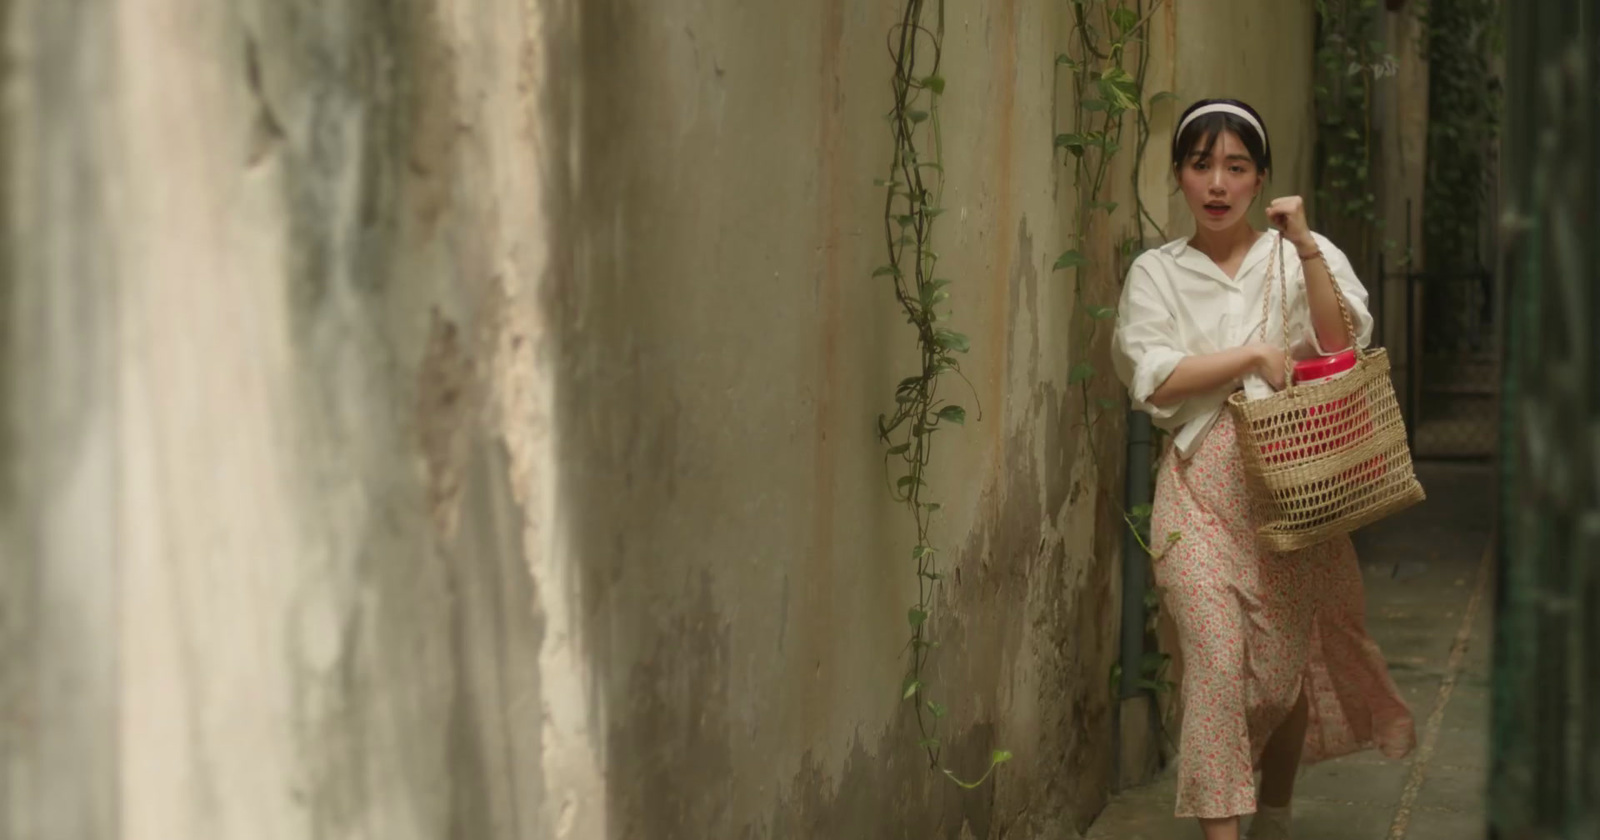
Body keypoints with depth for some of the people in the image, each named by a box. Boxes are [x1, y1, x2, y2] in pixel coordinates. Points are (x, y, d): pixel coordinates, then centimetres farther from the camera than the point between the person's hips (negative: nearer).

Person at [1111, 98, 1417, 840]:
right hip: (1204, 482, 0)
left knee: (1283, 668, 4)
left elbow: (1342, 348, -9)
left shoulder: (1302, 256, 7)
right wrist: (1255, 356, -13)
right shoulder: (1156, 273, 8)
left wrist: (1306, 246, -16)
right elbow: (1155, 381, -5)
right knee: (1216, 661, -14)